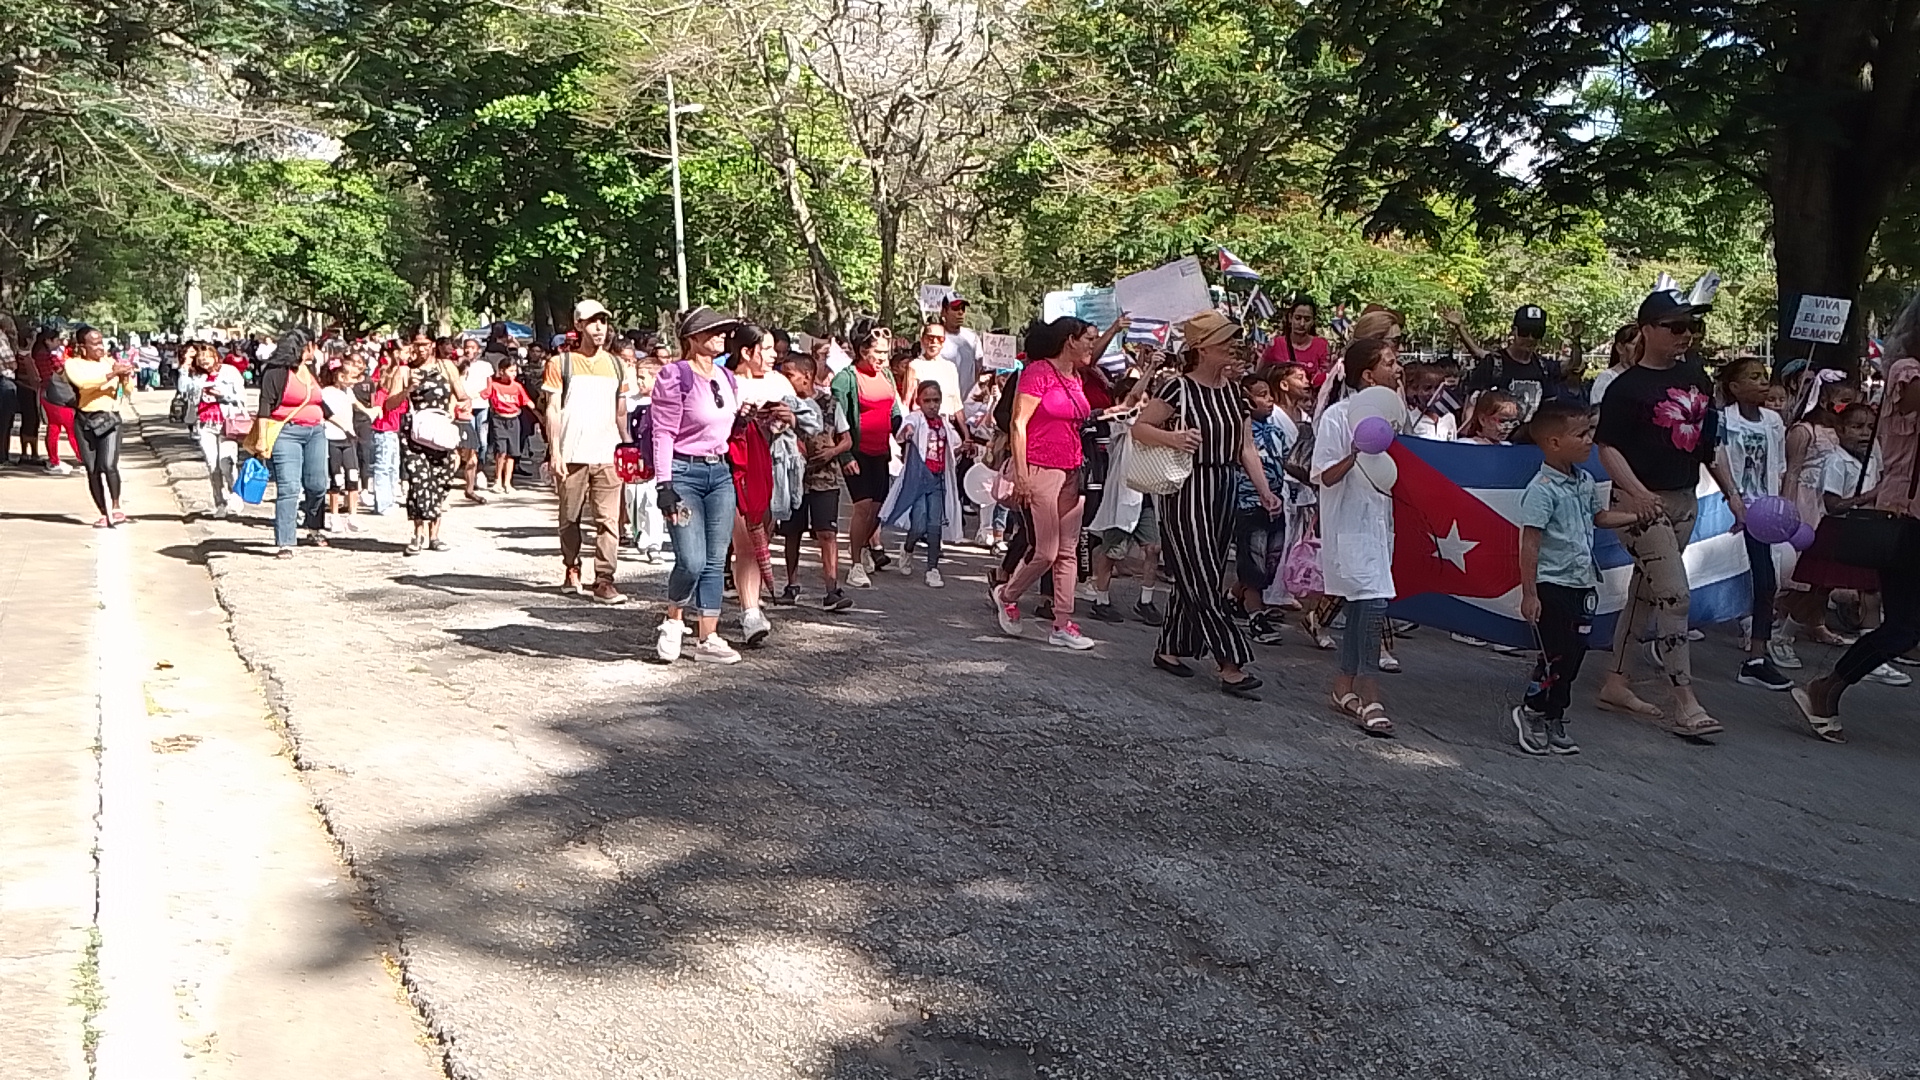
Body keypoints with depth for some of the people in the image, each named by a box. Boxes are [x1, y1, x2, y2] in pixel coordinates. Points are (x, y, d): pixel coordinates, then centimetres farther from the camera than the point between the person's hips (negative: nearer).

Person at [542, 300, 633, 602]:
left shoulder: (616, 366, 15)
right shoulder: (561, 363, 4)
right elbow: (552, 410, 0)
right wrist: (554, 451, -9)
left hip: (607, 455, 2)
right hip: (572, 454, -2)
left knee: (609, 520, -6)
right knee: (570, 518, 9)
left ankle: (604, 581, -6)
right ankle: (572, 570, 26)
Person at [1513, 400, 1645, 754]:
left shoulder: (1585, 482, 8)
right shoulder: (1542, 490, -17)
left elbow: (1598, 517, 27)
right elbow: (1529, 543, -19)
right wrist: (1529, 594, -21)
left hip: (1582, 582, 8)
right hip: (1552, 583, -8)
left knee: (1574, 653, 11)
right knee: (1556, 656, -5)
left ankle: (1553, 720, 23)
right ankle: (1531, 712, 14)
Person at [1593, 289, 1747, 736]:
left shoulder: (1697, 379, 11)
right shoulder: (1627, 386, -10)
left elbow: (1709, 444, 18)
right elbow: (1608, 447, -13)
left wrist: (1731, 493, 14)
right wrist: (1637, 491, -26)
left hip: (1684, 501, 7)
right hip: (1642, 502, -7)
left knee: (1644, 593, 13)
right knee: (1675, 595, -12)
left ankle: (1616, 684, 24)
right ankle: (1685, 704, -9)